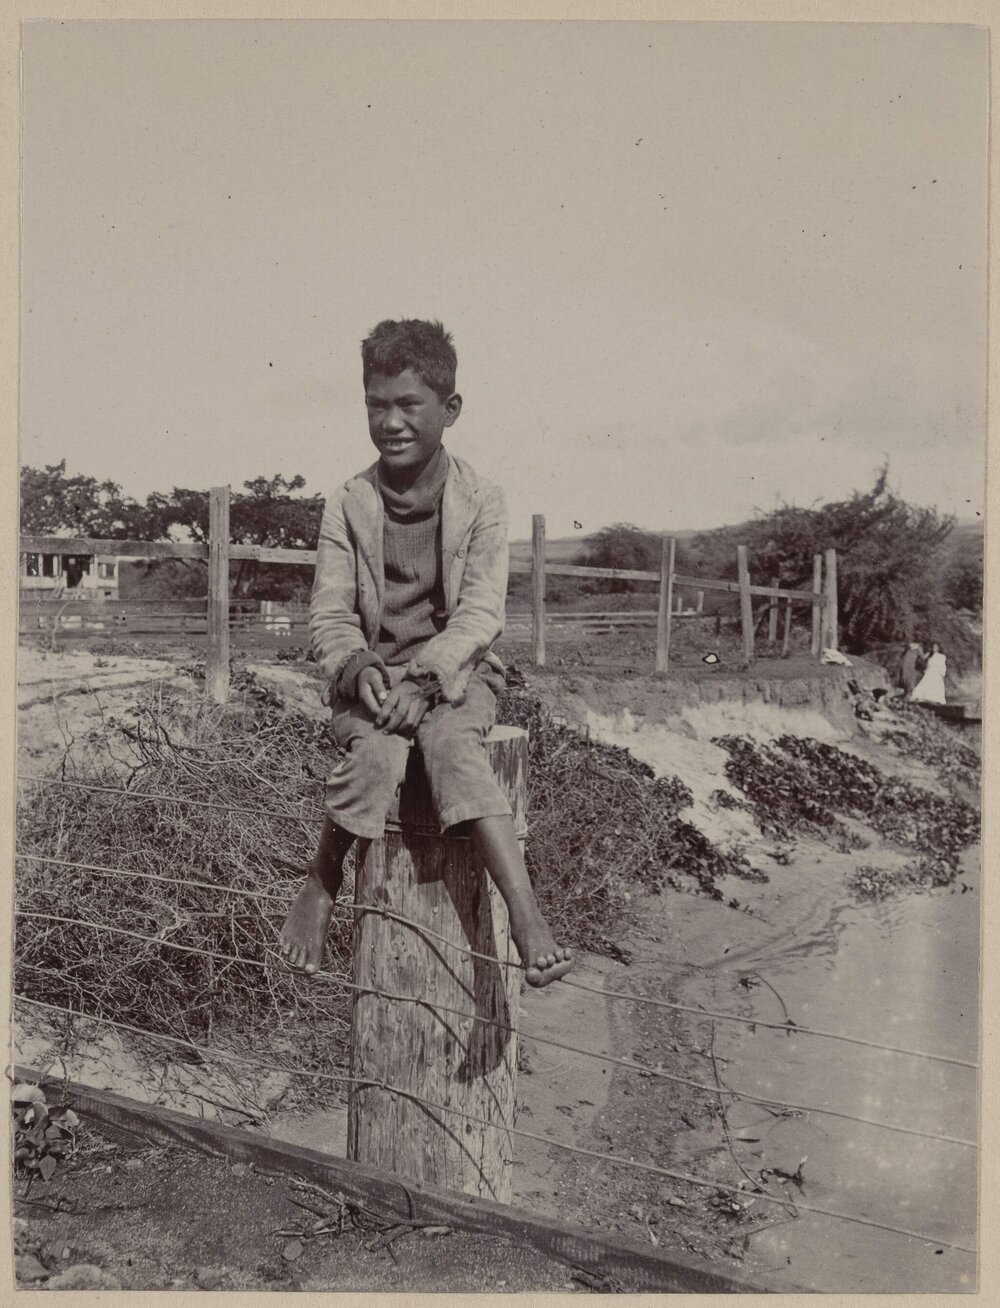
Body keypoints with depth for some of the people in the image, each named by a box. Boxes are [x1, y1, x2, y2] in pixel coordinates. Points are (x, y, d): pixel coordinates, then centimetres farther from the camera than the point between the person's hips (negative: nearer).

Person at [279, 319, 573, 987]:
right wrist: (359, 669, -19)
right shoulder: (348, 505, 4)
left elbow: (481, 613, -8)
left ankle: (527, 914, -34)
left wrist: (426, 672, -23)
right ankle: (321, 887, -5)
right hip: (372, 674, 1)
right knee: (375, 754, -30)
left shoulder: (481, 502, 0)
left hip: (455, 670, -1)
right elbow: (330, 616, 2)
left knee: (450, 742, -33)